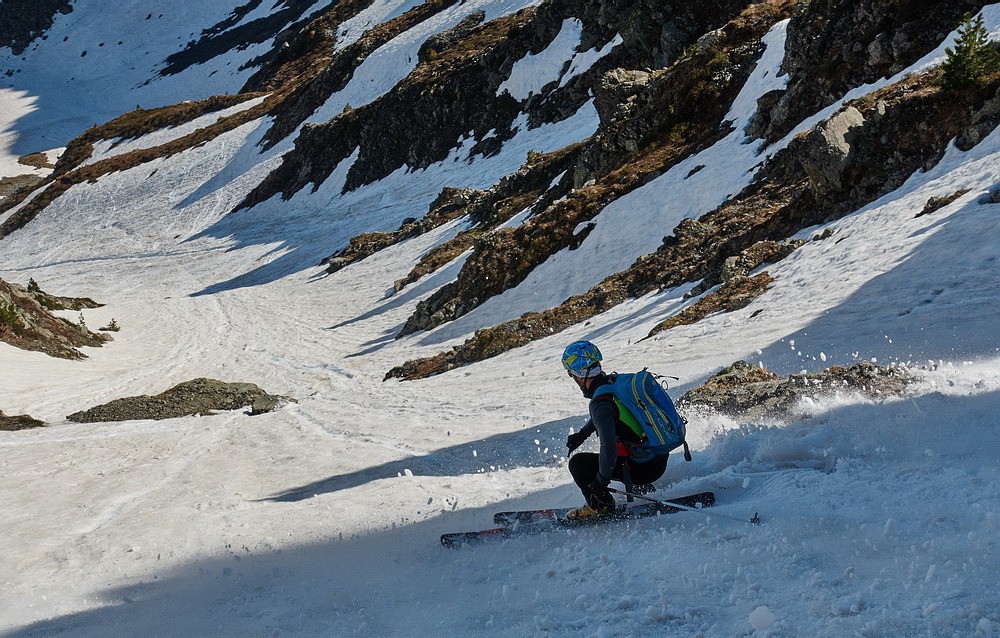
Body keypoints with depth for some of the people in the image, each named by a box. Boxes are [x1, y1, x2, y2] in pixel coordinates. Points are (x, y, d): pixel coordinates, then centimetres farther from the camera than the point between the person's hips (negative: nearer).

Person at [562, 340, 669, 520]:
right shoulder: (617, 381, 3)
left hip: (644, 468, -8)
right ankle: (643, 490, 30)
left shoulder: (599, 404, -23)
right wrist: (581, 434, 25)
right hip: (661, 459, 8)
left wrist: (601, 481, -17)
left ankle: (600, 506, 10)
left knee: (578, 463, -3)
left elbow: (609, 447, -31)